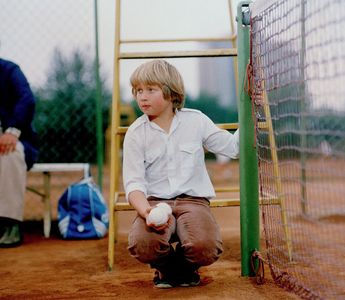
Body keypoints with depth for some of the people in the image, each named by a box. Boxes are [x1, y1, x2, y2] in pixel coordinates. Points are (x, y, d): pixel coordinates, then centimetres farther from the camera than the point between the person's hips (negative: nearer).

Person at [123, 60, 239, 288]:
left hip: (193, 200, 0)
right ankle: (165, 265, 8)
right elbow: (134, 183, -5)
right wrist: (146, 212, -25)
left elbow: (233, 147, 12)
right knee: (142, 245, -33)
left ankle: (186, 266, 10)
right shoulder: (136, 133, 2)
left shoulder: (195, 121, 5)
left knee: (206, 248, -31)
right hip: (155, 202, 0)